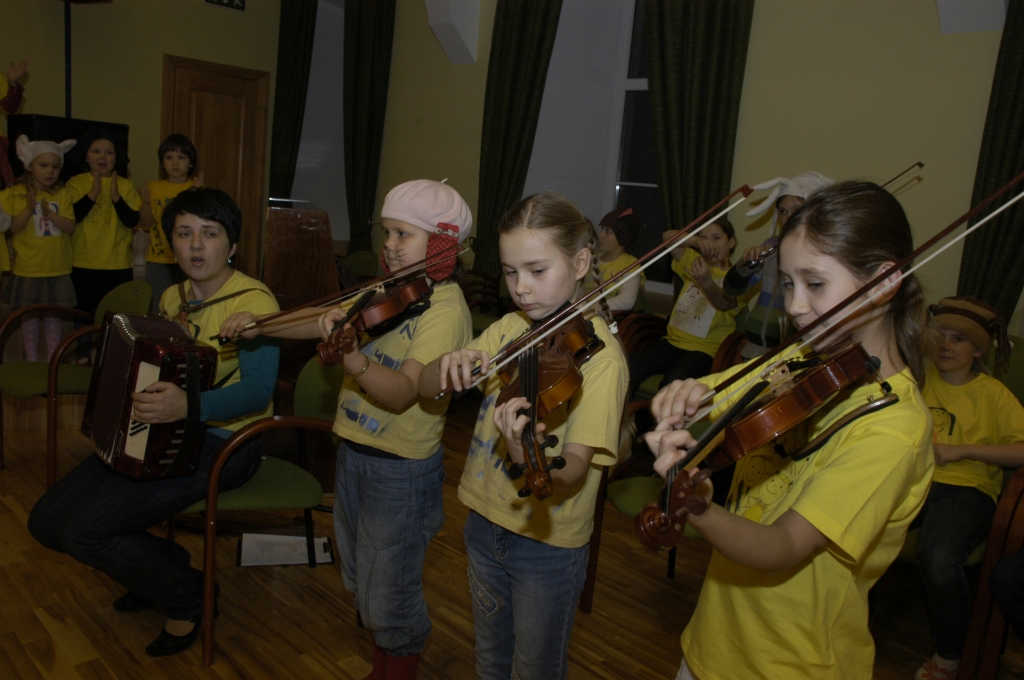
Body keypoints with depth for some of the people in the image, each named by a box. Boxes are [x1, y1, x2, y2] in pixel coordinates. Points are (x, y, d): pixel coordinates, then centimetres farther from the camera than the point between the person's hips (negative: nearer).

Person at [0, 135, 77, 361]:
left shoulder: (62, 195, 2)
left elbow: (70, 227, -5)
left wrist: (49, 213, -20)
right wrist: (29, 208, -22)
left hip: (57, 269, 1)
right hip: (28, 269, -1)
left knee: (53, 316, 9)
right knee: (29, 316, 8)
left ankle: (53, 359, 19)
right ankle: (31, 359, 20)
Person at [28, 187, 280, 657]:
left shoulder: (253, 301, -15)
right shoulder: (171, 298, 12)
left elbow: (257, 389, -27)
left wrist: (189, 406, -41)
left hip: (223, 444, -9)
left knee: (86, 530, -20)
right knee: (47, 521, 1)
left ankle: (188, 597, 4)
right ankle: (163, 568, 20)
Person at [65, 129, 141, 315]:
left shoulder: (126, 186, 4)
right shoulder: (76, 183, 3)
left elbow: (132, 221, -6)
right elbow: (71, 217, -9)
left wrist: (115, 196, -18)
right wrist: (93, 193, -17)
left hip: (118, 266, 0)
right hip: (82, 265, 0)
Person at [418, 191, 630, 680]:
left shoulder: (599, 353, -20)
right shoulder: (508, 329, -1)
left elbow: (573, 469, -28)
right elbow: (426, 388, -3)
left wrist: (529, 455, -51)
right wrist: (450, 365, -25)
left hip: (548, 542, -5)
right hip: (485, 521, 6)